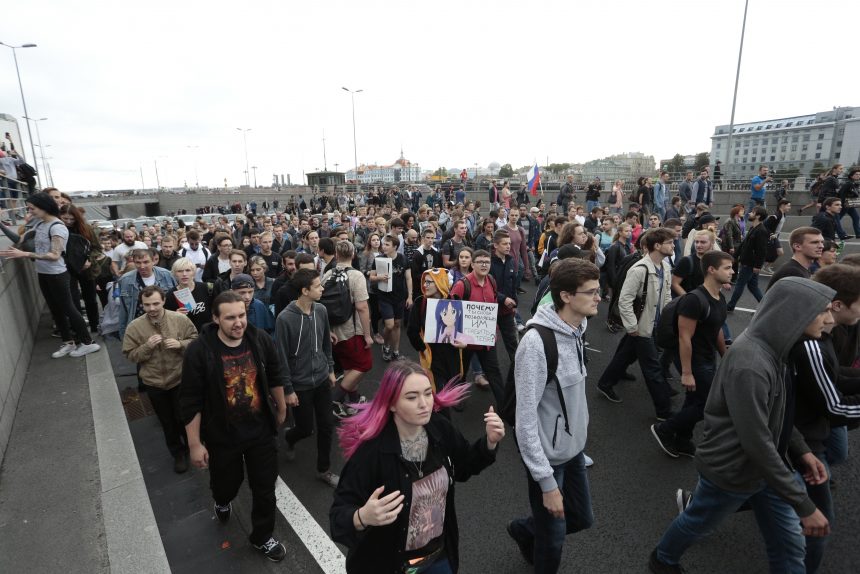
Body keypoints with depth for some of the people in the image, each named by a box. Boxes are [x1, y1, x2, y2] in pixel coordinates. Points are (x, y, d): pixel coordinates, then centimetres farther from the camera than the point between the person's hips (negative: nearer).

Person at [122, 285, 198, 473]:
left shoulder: (180, 319, -13)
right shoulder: (134, 327, -10)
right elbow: (130, 355, -4)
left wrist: (180, 344, -22)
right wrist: (147, 347, -22)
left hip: (180, 379, -1)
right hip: (154, 383, 2)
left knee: (183, 418, 11)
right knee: (167, 422, 17)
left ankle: (191, 447, 39)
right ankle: (178, 453, 38)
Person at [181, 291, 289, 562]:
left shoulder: (261, 340, -13)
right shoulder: (199, 351, -21)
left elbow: (275, 377, 3)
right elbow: (191, 401, -14)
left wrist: (281, 409, 13)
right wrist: (195, 443, -11)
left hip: (261, 430, 2)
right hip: (222, 436, -1)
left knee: (265, 488, 13)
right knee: (227, 483, 23)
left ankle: (262, 537, 39)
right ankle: (222, 501, 61)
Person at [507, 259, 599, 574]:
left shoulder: (576, 330, -1)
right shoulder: (536, 343, -28)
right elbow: (525, 419, -25)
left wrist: (578, 433, 15)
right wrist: (546, 481, -22)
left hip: (574, 448, 8)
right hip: (548, 456, -8)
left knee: (582, 518, 22)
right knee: (553, 539, 11)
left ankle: (525, 530, 46)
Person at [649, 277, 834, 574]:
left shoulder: (773, 348, -2)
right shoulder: (749, 364, -33)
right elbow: (758, 443, -31)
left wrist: (801, 450, 0)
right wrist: (804, 506, -23)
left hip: (765, 466, 8)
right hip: (731, 470, -8)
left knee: (788, 544, 16)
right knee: (697, 523, 18)